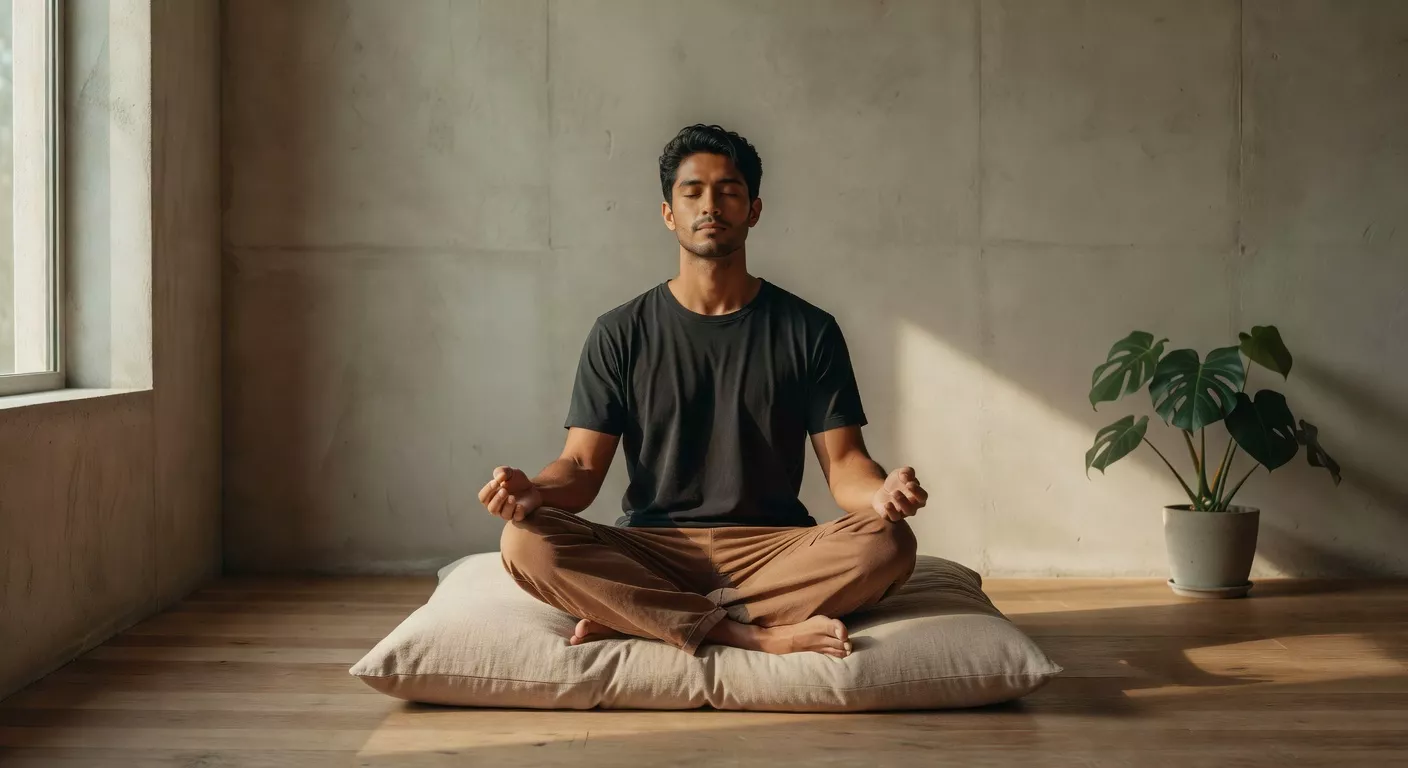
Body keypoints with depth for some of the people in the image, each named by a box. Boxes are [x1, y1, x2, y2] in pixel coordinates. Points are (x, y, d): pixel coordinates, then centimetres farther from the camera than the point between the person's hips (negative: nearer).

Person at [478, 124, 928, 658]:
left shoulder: (809, 331, 6)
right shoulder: (620, 334, 6)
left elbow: (843, 462, 1)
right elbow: (583, 466, 2)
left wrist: (881, 493, -23)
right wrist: (533, 490, -22)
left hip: (773, 550, 1)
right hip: (650, 551, 0)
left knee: (888, 545, -29)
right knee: (525, 541, -27)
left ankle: (627, 616, -24)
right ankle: (761, 636, -29)